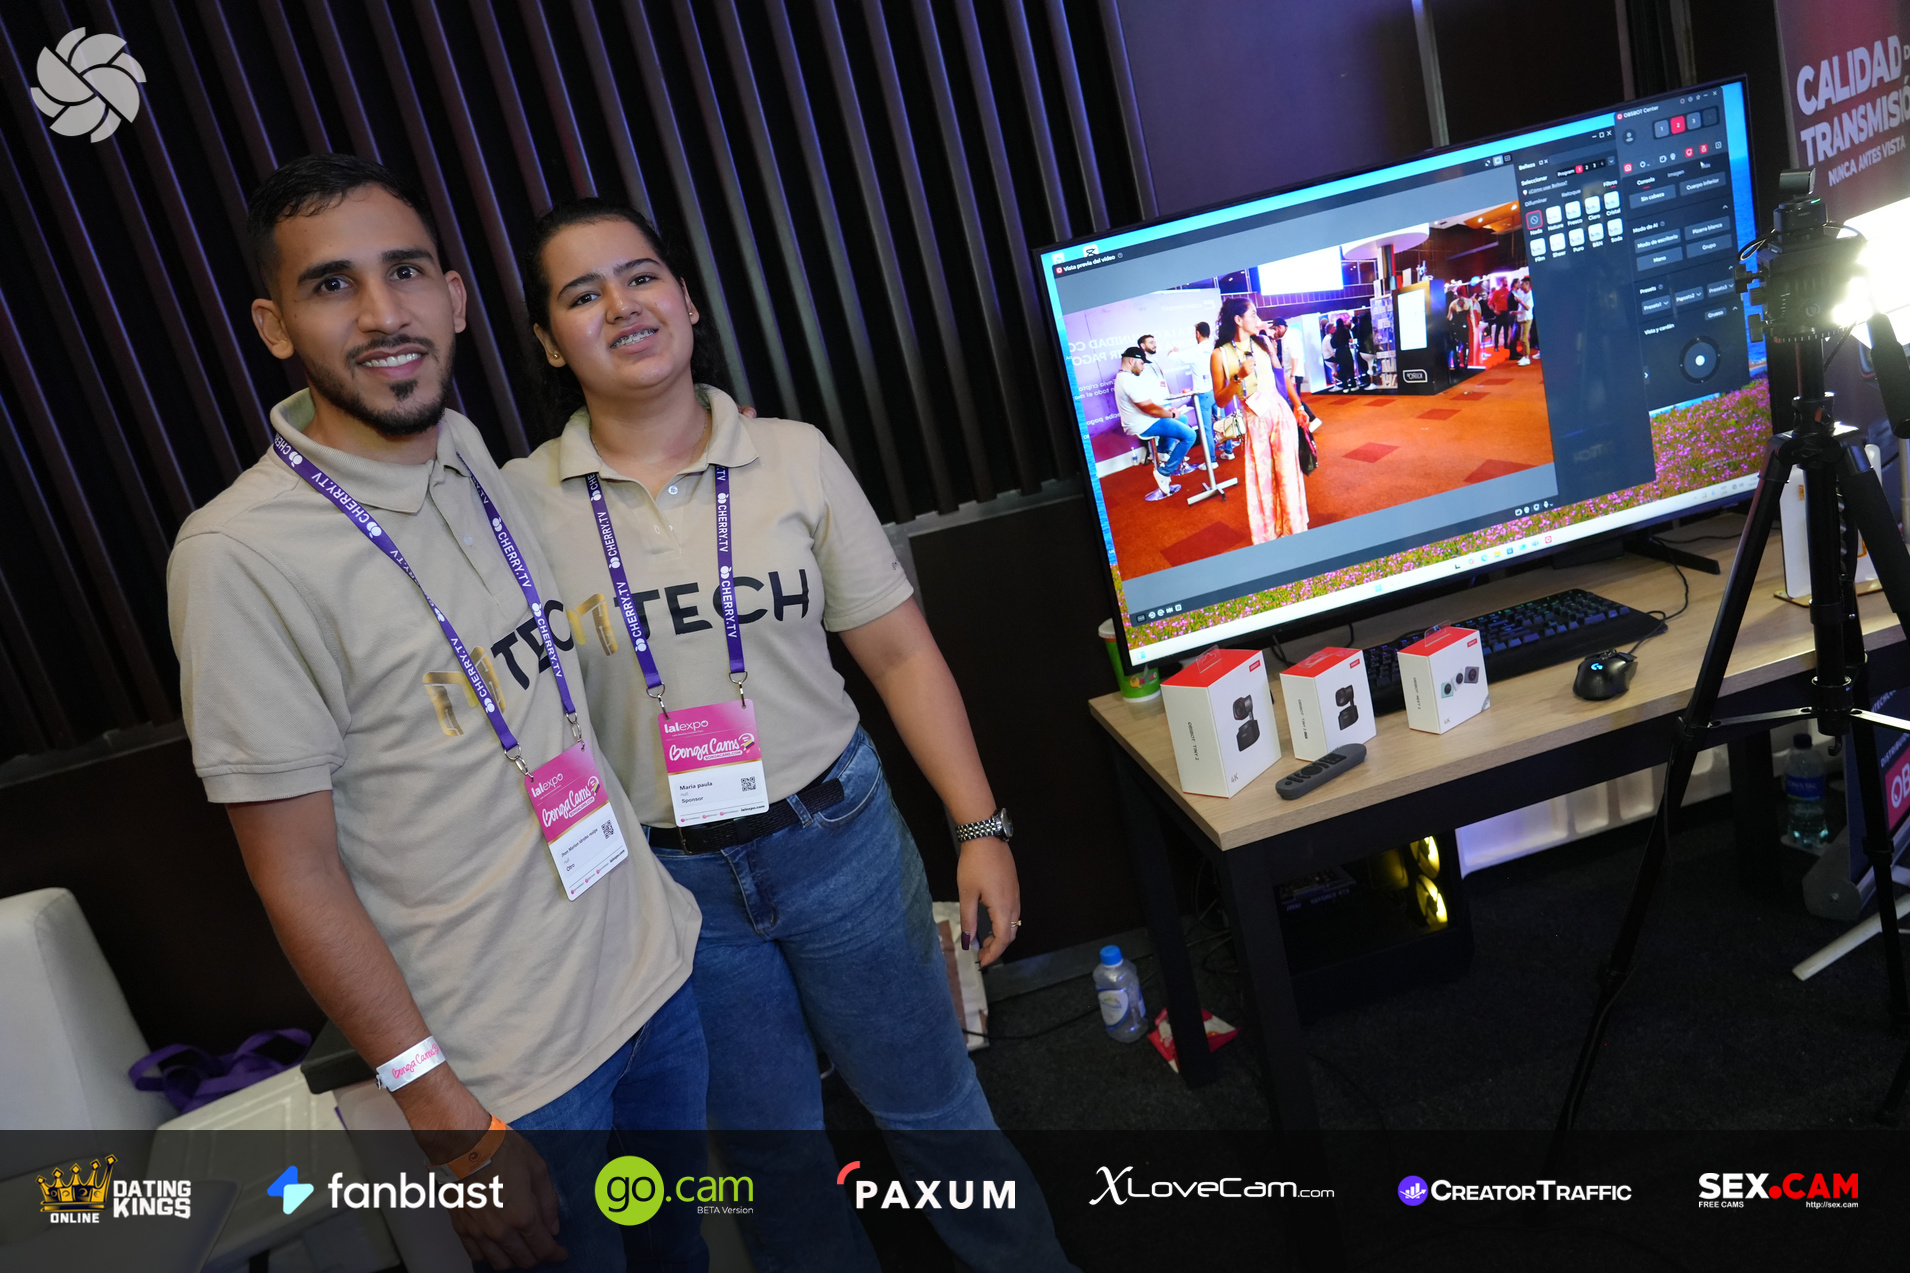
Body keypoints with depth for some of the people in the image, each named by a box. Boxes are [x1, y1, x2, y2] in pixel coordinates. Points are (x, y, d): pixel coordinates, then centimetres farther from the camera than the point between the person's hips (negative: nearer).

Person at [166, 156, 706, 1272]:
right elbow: (296, 870, -17)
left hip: (652, 959, 6)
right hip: (507, 1063, -6)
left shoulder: (478, 456, 0)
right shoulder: (243, 554, -21)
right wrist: (444, 1117, -16)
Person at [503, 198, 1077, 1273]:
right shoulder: (522, 504, -6)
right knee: (773, 1151, 19)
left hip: (837, 840, 0)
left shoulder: (794, 458, -4)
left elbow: (902, 655, -2)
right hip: (666, 882, 0)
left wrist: (980, 828, -4)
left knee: (931, 1105, 16)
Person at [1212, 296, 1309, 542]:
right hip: (1255, 420, -2)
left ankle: (1294, 528, 18)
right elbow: (1220, 400, -7)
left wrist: (1298, 405, 11)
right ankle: (1269, 534, 19)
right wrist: (1239, 377, -21)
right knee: (1262, 477, 6)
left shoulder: (1263, 344, 3)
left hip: (1280, 413, 2)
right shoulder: (1221, 355, -7)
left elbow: (1282, 376, 12)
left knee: (1287, 471, 5)